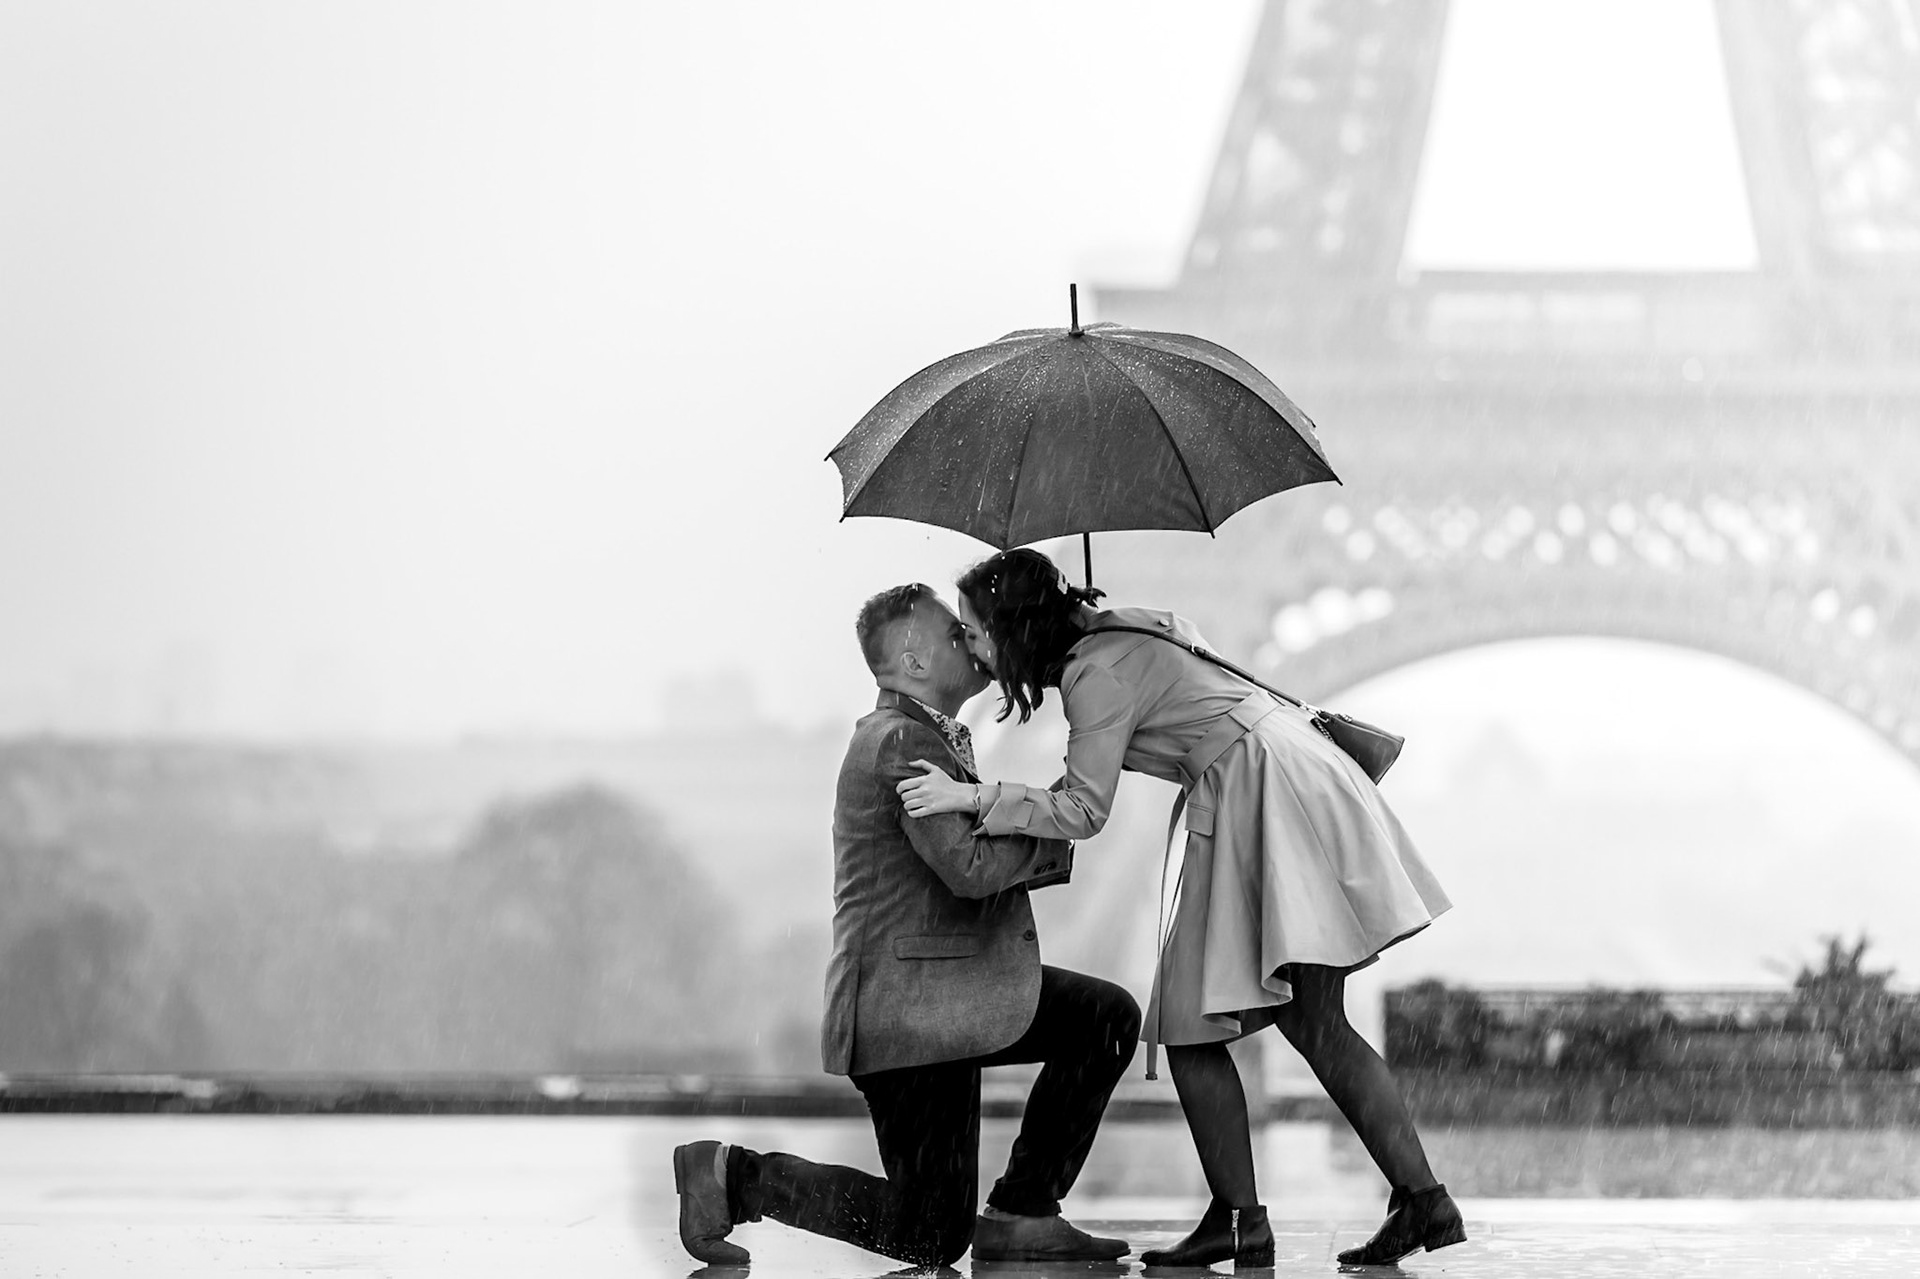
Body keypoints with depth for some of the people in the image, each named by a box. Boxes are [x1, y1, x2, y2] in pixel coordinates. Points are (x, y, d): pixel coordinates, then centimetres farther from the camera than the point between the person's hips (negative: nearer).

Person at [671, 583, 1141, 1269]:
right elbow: (968, 868, -26)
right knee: (932, 1241, -7)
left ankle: (1018, 1212, 8)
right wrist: (1052, 835, -10)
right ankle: (733, 1175, 3)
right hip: (910, 1007, -10)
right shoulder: (903, 743, -17)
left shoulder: (929, 737, 18)